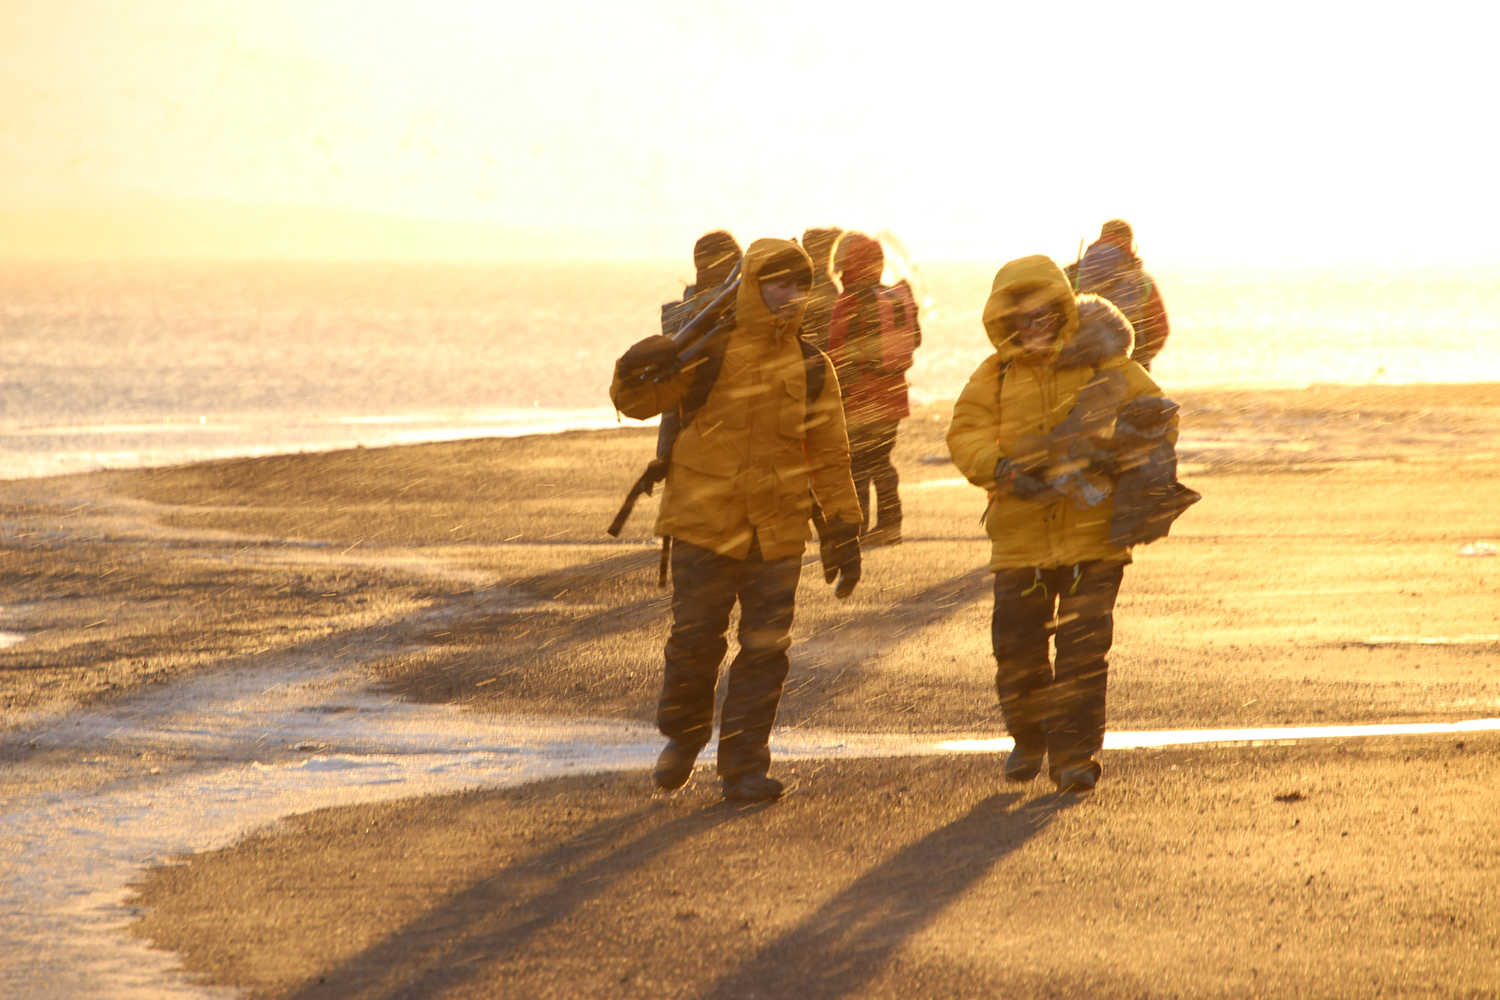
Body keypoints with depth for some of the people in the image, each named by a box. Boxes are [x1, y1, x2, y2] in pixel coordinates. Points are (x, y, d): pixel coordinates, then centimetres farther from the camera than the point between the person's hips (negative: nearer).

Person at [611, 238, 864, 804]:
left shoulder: (812, 369, 6)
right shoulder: (707, 353, -2)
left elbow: (829, 456, 12)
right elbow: (638, 402, -1)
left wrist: (842, 533, 9)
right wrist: (635, 373, -24)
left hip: (778, 537, 3)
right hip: (704, 524, -2)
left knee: (765, 652, 1)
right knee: (695, 640, -4)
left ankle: (744, 766, 10)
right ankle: (682, 737, 22)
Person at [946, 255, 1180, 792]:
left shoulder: (1103, 364, 3)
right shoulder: (994, 377, 6)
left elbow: (1158, 414, 6)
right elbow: (966, 435, -2)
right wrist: (1003, 467, -20)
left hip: (1092, 531, -2)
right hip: (1021, 536, 2)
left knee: (1084, 647, -6)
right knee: (1017, 646, 6)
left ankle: (1075, 751, 2)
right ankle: (1029, 738, 29)